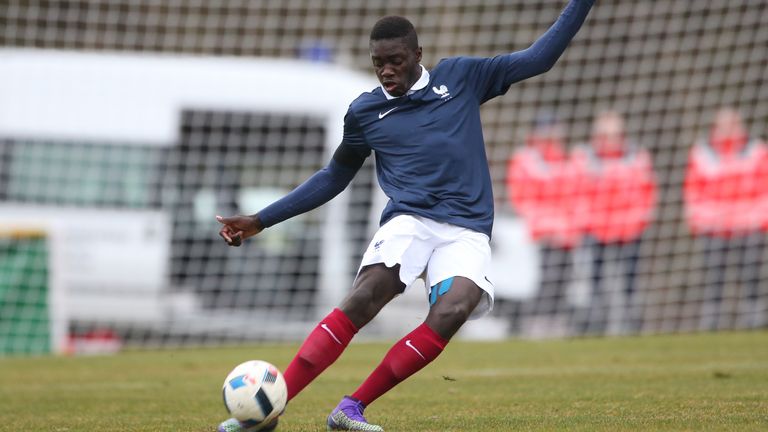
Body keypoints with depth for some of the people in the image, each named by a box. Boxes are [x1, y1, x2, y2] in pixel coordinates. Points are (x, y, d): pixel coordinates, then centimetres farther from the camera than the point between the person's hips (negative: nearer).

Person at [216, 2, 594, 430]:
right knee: (363, 300, -29)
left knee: (453, 310, -30)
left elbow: (538, 58, 15)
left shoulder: (460, 77, 11)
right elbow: (334, 177, 25)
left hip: (467, 232, 1)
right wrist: (261, 221, 23)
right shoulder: (365, 112, 12)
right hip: (409, 222, -1)